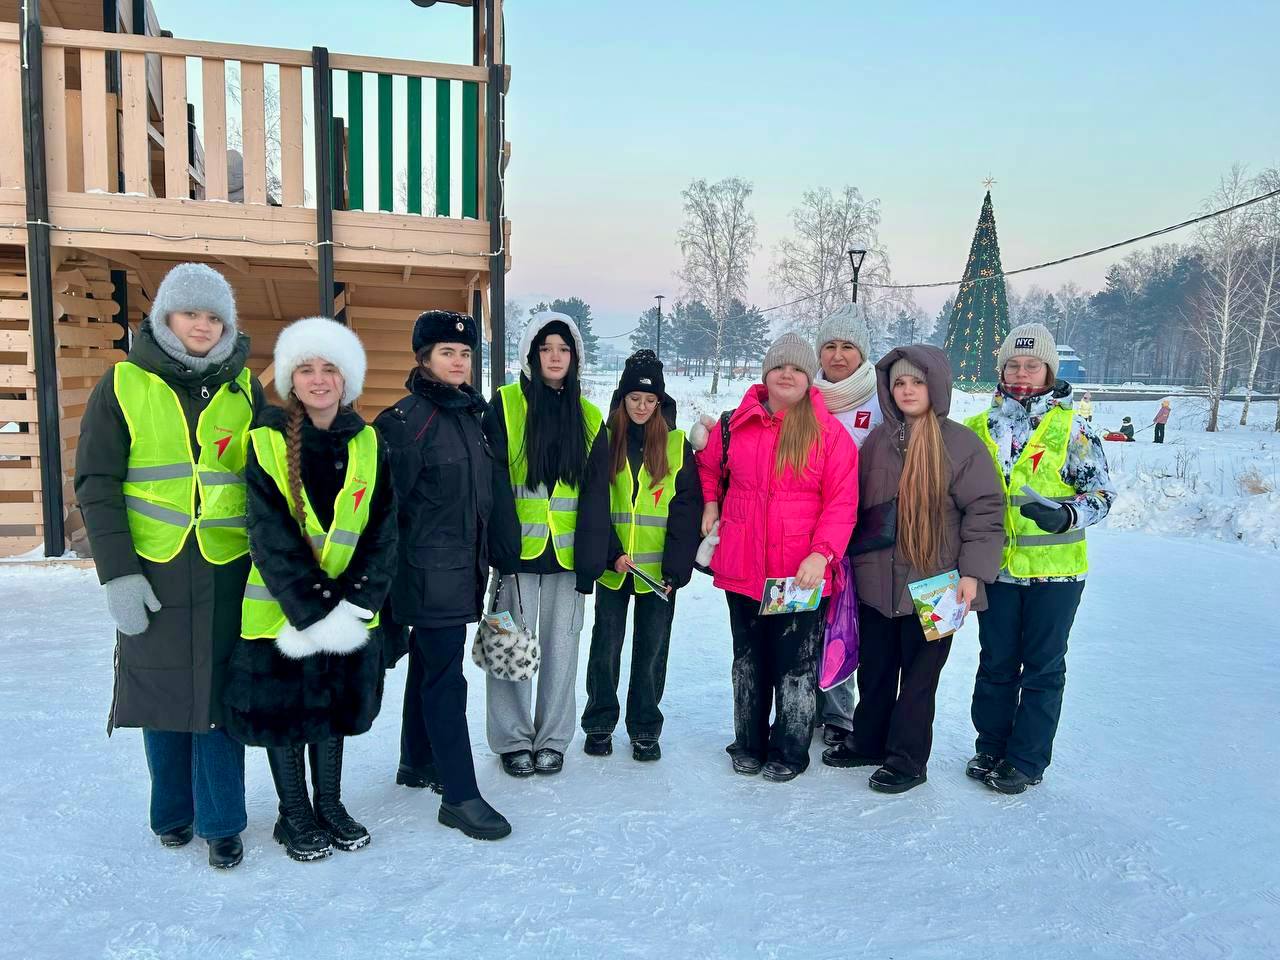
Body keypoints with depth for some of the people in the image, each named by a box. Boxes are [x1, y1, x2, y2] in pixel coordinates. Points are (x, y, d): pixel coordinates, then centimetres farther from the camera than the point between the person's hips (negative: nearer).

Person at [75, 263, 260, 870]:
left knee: (219, 696, 4)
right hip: (153, 572, 0)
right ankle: (172, 813, 29)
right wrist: (118, 573, -9)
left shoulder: (244, 387, 6)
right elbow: (96, 484, -2)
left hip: (228, 572, 1)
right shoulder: (125, 385, 0)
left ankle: (220, 822, 18)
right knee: (161, 692, 9)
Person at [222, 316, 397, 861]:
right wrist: (312, 613, -19)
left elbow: (382, 532, -4)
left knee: (335, 706, 15)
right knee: (282, 709, 10)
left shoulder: (367, 443, -3)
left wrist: (352, 606, -14)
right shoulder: (267, 441, -11)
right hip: (279, 612, -2)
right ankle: (294, 816, 29)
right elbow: (271, 540, -16)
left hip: (349, 614, 3)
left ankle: (330, 805, 34)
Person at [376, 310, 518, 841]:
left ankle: (418, 762, 36)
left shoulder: (472, 413, 12)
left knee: (430, 663, 20)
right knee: (445, 677, -4)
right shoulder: (407, 419, -13)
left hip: (464, 566, 8)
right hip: (429, 570, -8)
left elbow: (493, 491, 16)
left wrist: (503, 553, 18)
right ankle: (460, 796, 3)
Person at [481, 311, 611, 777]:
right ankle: (513, 739, 20)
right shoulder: (505, 405, -1)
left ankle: (552, 738, 24)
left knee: (561, 647, 9)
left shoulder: (588, 418, 8)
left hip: (566, 554, 3)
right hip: (517, 548, -2)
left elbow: (596, 495, 7)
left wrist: (591, 558, -1)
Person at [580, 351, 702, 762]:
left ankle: (645, 728, 23)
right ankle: (599, 724, 25)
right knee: (606, 647, 9)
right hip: (612, 567, 0)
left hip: (660, 569, 0)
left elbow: (687, 510, -4)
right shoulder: (605, 440, 1)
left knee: (652, 650, 8)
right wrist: (611, 554, -13)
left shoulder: (676, 443, 0)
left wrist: (676, 567, -11)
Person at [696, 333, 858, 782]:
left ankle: (789, 752, 25)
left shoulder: (830, 432, -5)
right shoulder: (737, 424, 4)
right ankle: (749, 744, 33)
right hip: (743, 569, 3)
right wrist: (711, 503, 9)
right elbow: (708, 464, 23)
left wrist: (821, 554, -20)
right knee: (748, 660, 17)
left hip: (803, 575, -3)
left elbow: (842, 502, -10)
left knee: (796, 665, 6)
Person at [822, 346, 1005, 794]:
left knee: (919, 674, 7)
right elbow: (857, 502, 14)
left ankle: (908, 760, 22)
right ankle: (868, 741, 36)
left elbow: (986, 510, -9)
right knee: (874, 669, 18)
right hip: (877, 582, 5)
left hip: (933, 584, -5)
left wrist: (973, 573, -15)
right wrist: (854, 559, 14)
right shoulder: (878, 440, 7)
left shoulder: (961, 444, -8)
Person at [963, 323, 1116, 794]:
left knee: (1042, 666, 7)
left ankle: (1026, 760, 19)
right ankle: (990, 747, 29)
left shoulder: (1070, 427, -5)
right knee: (996, 663, 13)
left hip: (1055, 567, -3)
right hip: (996, 567, 3)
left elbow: (1102, 490, -5)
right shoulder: (979, 428, 6)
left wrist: (1067, 516, -23)